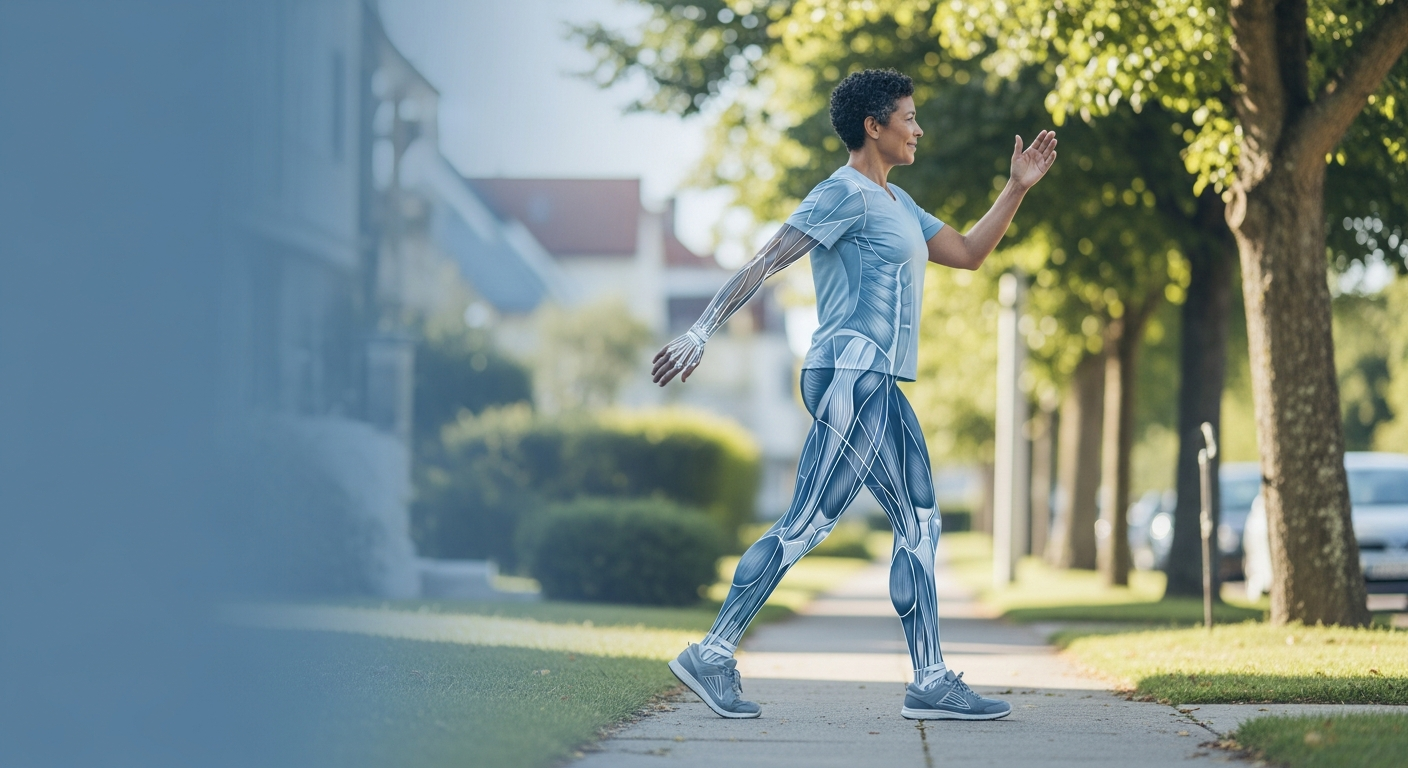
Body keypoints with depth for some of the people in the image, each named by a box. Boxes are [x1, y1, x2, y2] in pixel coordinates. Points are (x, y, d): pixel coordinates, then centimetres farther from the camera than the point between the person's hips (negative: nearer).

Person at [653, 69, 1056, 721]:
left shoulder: (896, 204, 22)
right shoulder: (844, 195, -8)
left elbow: (968, 254, 29)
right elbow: (765, 263, -15)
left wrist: (1018, 187, 22)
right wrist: (700, 333, -24)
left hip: (880, 388, 10)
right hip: (851, 375, -10)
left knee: (920, 526, 6)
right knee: (806, 524, -13)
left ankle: (931, 684, 5)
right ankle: (713, 654, -10)